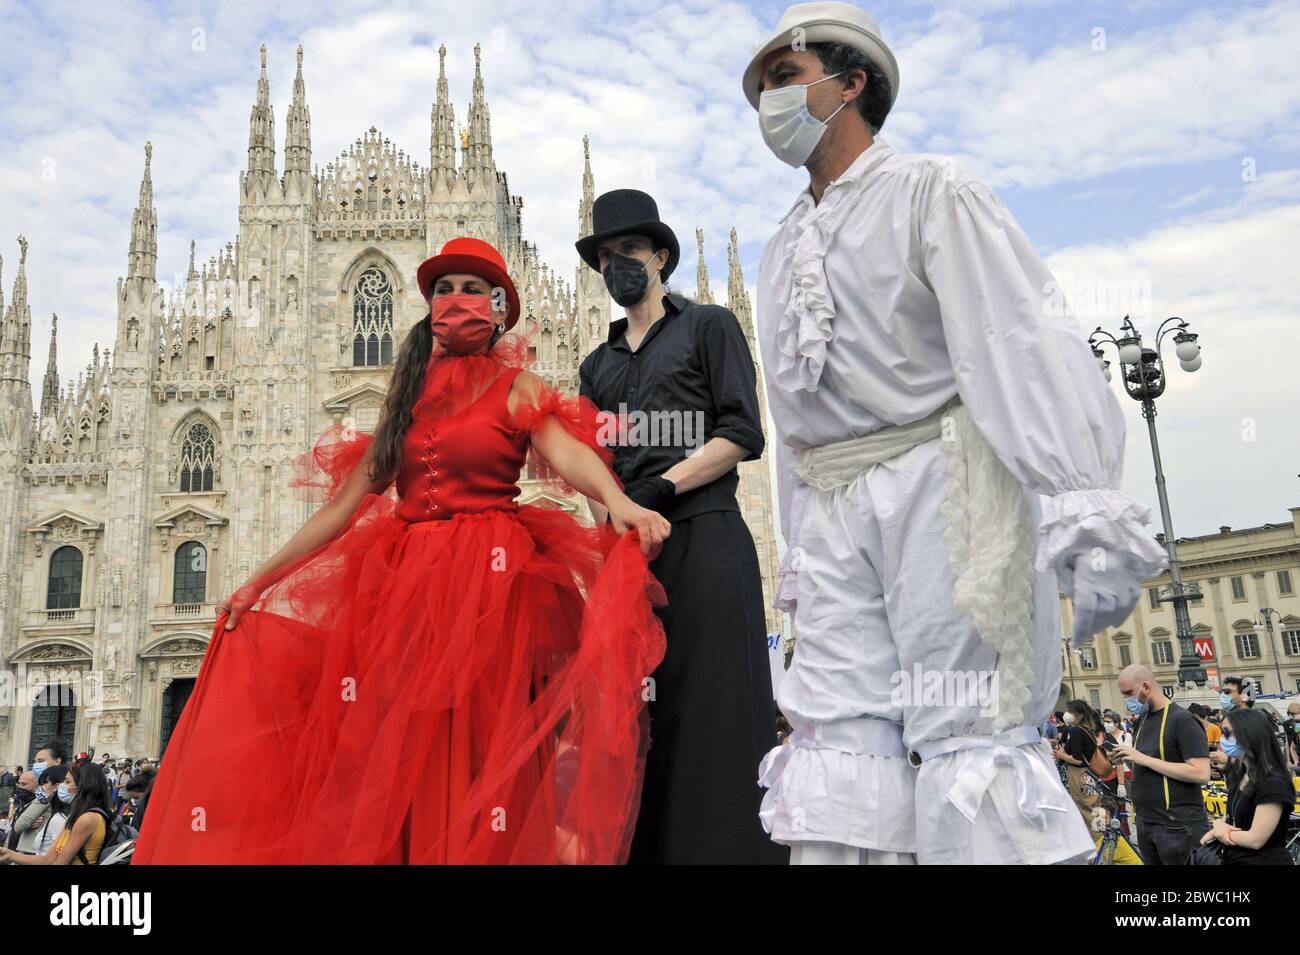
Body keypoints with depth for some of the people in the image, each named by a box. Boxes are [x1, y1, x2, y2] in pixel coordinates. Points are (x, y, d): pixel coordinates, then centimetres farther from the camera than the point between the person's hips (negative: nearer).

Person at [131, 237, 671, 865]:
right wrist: (257, 581, 13)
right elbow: (345, 502, 15)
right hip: (403, 584, 4)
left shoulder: (518, 389, 5)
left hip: (487, 584, -4)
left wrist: (620, 504, -37)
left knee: (474, 755, -5)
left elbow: (568, 453, -15)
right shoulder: (409, 397, 17)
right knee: (401, 755, 5)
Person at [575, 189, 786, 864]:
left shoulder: (709, 326, 10)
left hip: (703, 539, -4)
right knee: (639, 720, 3)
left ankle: (729, 844, 0)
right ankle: (646, 846, 9)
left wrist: (660, 487, -12)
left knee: (712, 713, -7)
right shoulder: (598, 366, 24)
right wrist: (610, 515, -3)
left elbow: (742, 434, -2)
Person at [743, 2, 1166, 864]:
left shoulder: (929, 192, 4)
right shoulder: (782, 253, 24)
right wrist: (799, 553, 19)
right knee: (841, 737, -1)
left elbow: (1022, 338, -10)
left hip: (938, 478, -6)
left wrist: (1085, 506, -22)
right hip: (834, 508, 6)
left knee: (970, 736, -8)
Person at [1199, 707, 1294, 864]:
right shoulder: (1239, 774, 5)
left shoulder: (1273, 783, -21)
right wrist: (1219, 824, -8)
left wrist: (1218, 830, -8)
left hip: (1264, 860, -7)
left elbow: (1255, 839, -23)